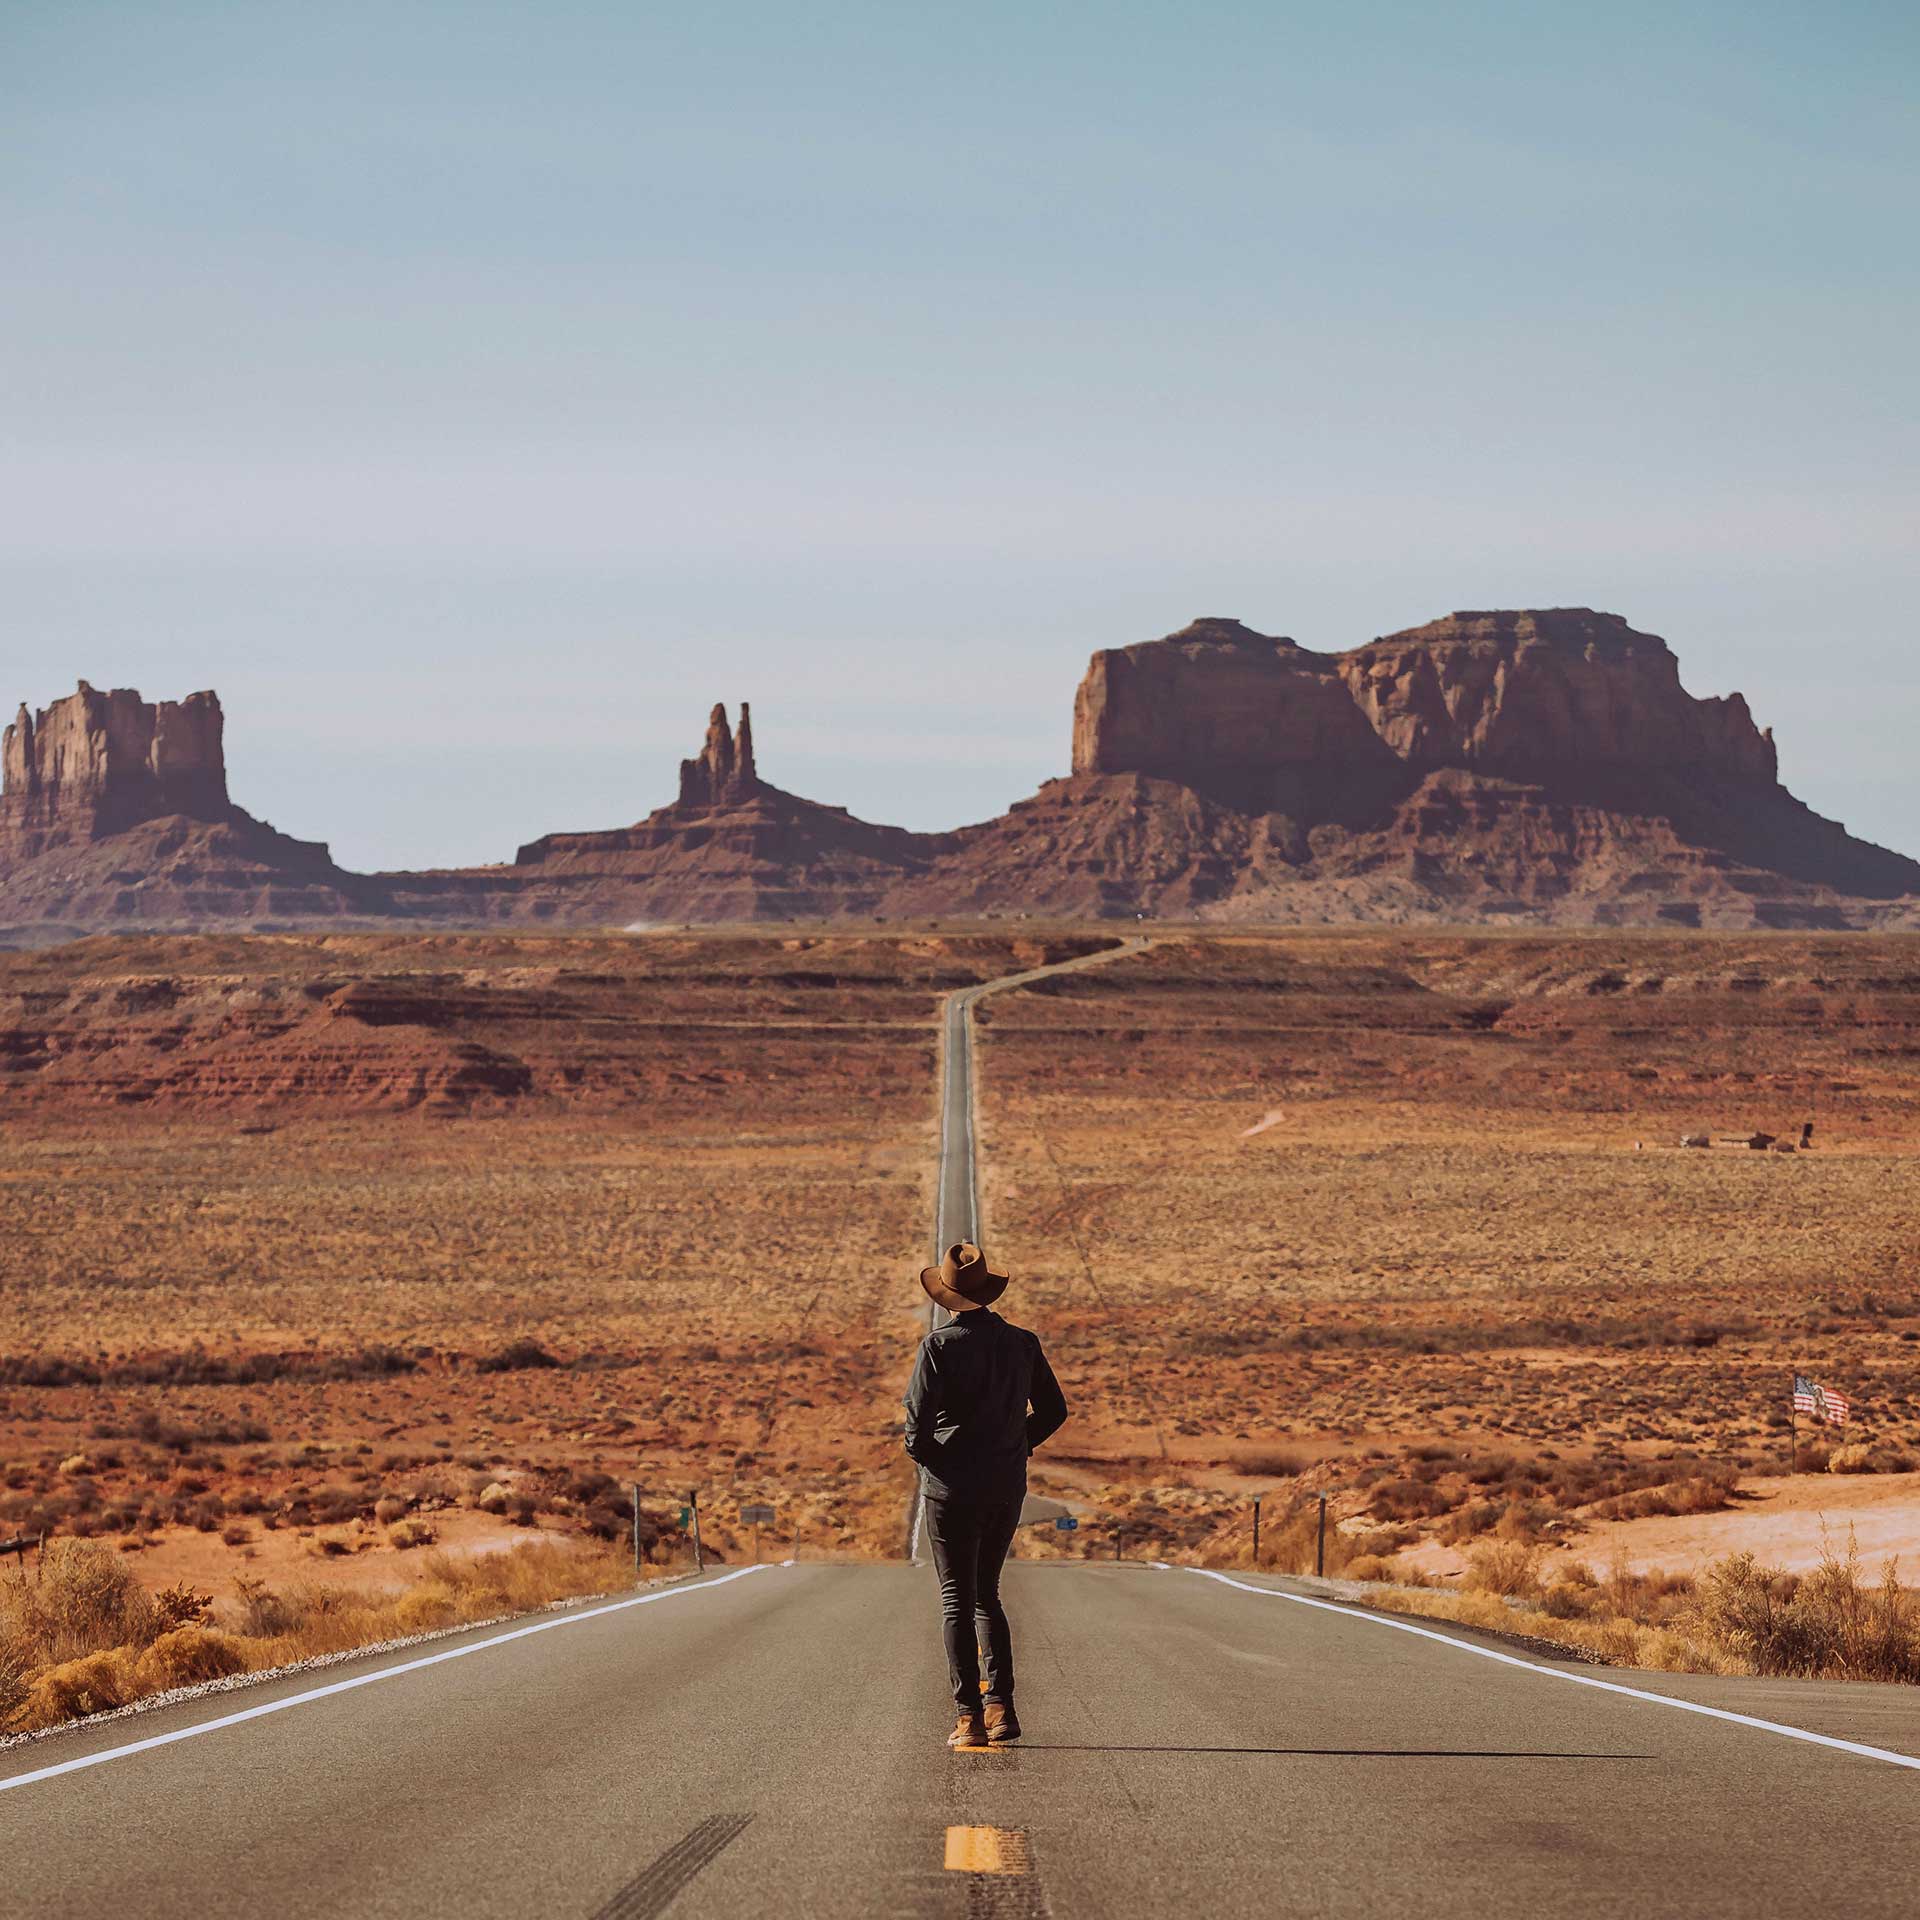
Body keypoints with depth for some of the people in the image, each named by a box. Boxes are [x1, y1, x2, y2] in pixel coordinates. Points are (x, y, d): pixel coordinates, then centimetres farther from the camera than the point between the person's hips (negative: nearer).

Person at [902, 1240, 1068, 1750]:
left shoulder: (940, 1345, -11)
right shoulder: (1022, 1343, 4)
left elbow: (920, 1412, -17)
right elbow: (1053, 1411, 8)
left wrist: (918, 1452, 3)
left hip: (953, 1484, -5)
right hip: (1008, 1487, 5)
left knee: (958, 1599, 1)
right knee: (986, 1594, 17)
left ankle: (970, 1716, -4)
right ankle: (1001, 1706, 7)